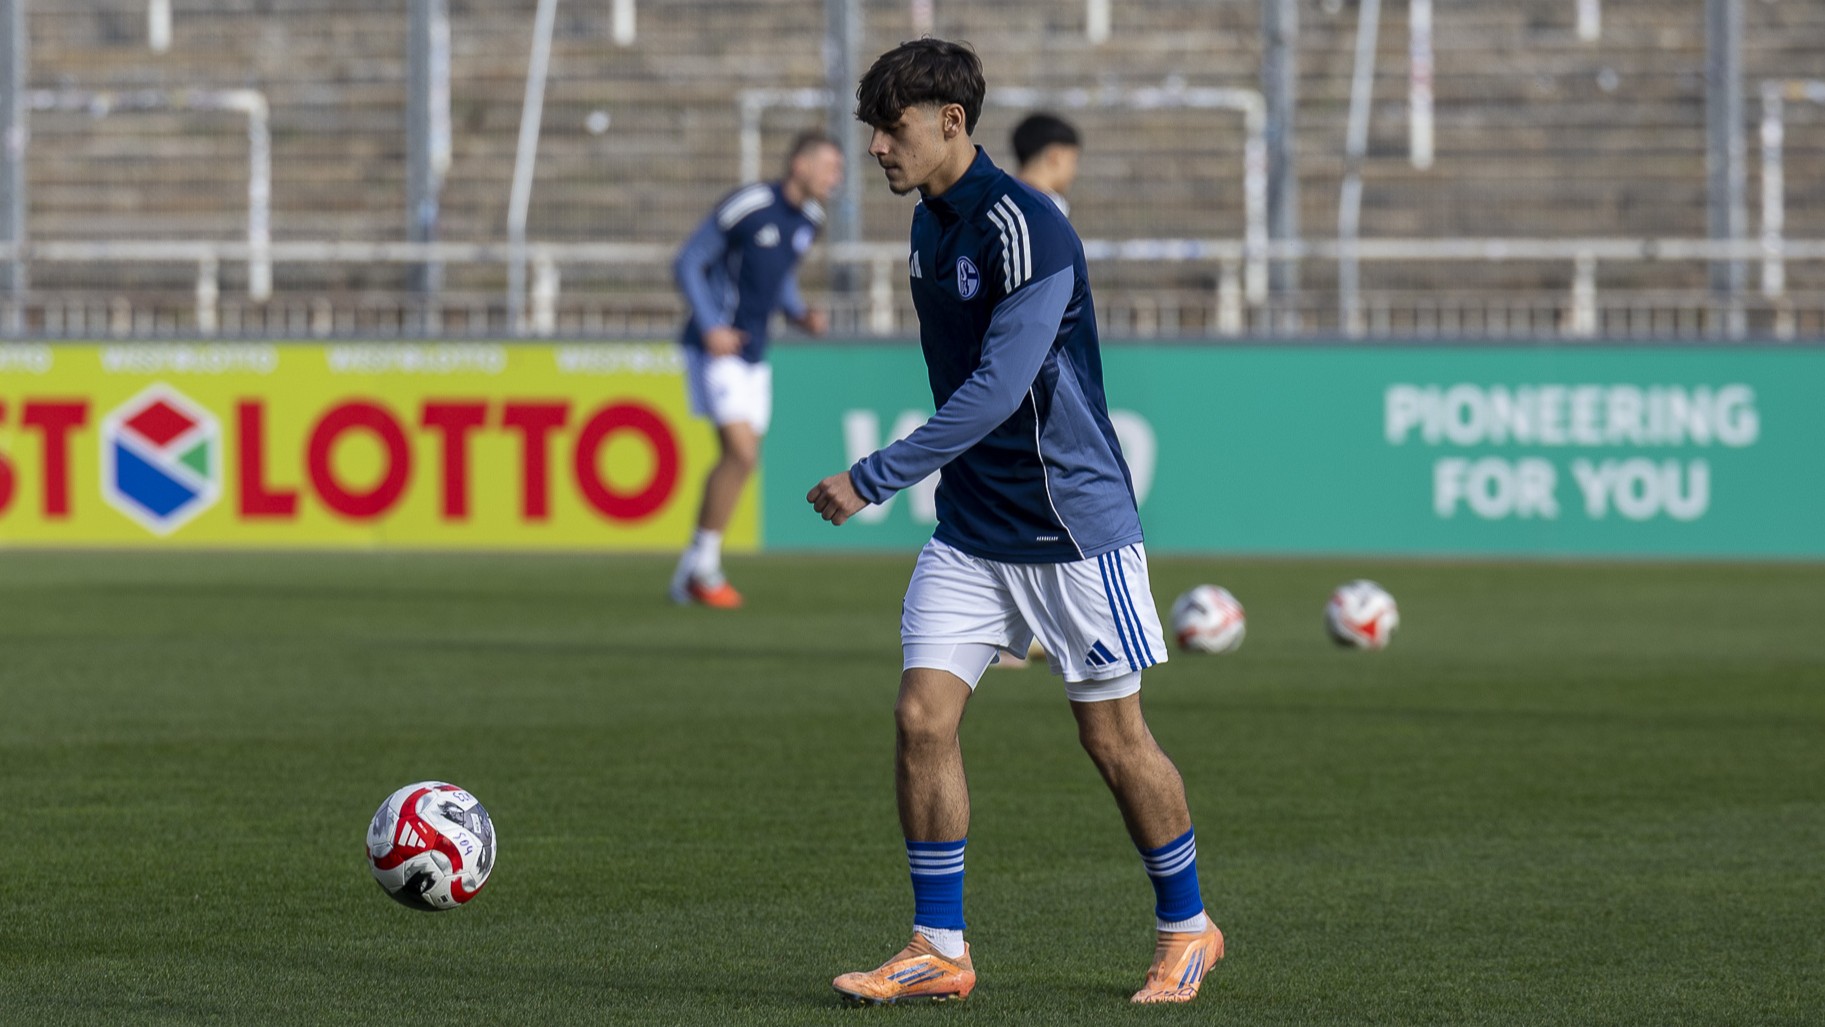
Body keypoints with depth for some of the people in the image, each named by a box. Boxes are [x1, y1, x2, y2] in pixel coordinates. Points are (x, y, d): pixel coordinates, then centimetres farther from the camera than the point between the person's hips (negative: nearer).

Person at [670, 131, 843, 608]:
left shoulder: (809, 218, 6)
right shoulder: (746, 206, -17)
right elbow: (688, 263, -11)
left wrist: (800, 314, 3)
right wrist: (710, 326, -21)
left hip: (753, 354, 8)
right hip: (717, 347, -8)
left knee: (741, 460, 8)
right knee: (741, 452, -18)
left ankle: (691, 574, 18)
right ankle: (705, 563, -5)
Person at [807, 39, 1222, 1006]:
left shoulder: (1023, 226, -20)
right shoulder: (930, 223, 8)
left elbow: (998, 389, -25)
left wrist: (872, 478, -24)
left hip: (1072, 525, -7)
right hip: (969, 529, 7)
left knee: (1112, 736, 3)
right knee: (921, 715, -5)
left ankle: (1186, 927, 22)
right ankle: (938, 951, 0)